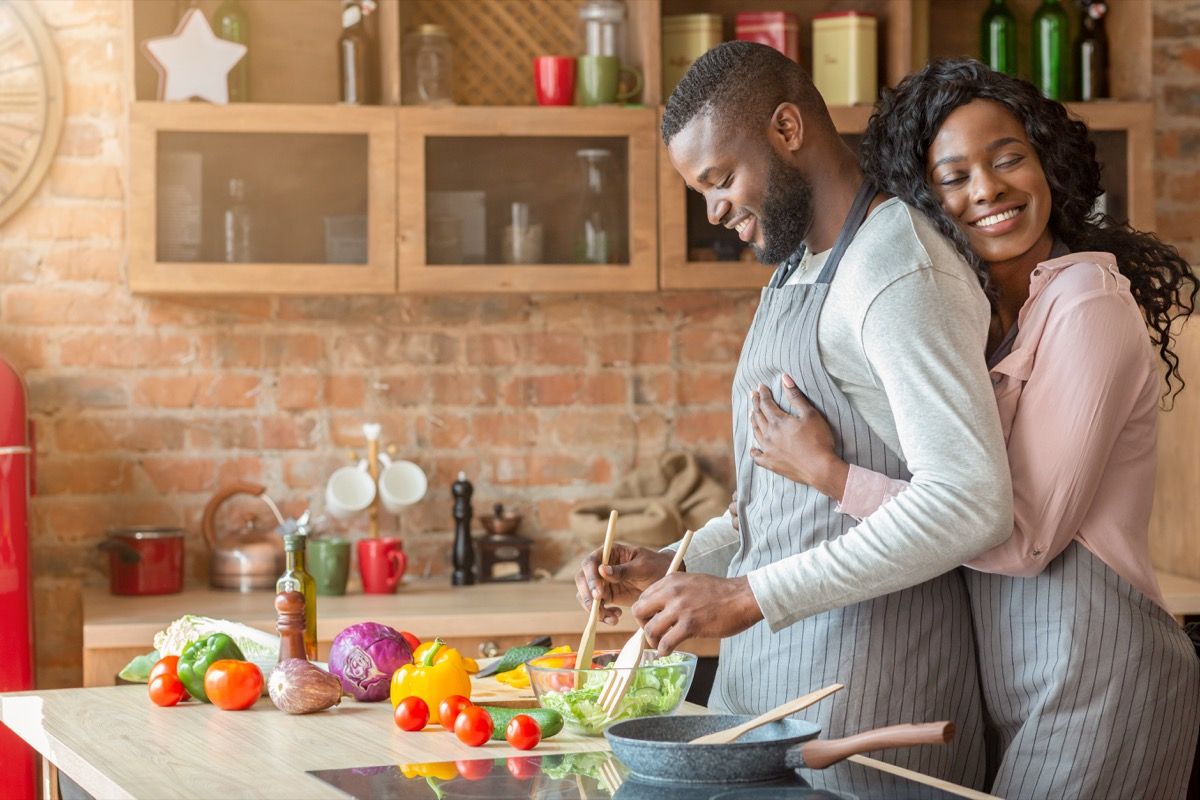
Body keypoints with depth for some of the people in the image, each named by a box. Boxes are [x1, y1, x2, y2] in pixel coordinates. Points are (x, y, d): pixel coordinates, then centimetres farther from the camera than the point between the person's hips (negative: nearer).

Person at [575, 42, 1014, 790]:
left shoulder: (898, 271, -15)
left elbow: (970, 501, -24)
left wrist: (751, 596, -23)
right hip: (766, 660, 9)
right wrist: (674, 566, 9)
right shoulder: (797, 272, 16)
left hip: (865, 679, -9)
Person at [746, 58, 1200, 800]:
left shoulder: (1087, 304, -13)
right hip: (1004, 681, 8)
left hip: (1093, 680, -8)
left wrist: (826, 471, -15)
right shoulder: (982, 317, 13)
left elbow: (1025, 534, -19)